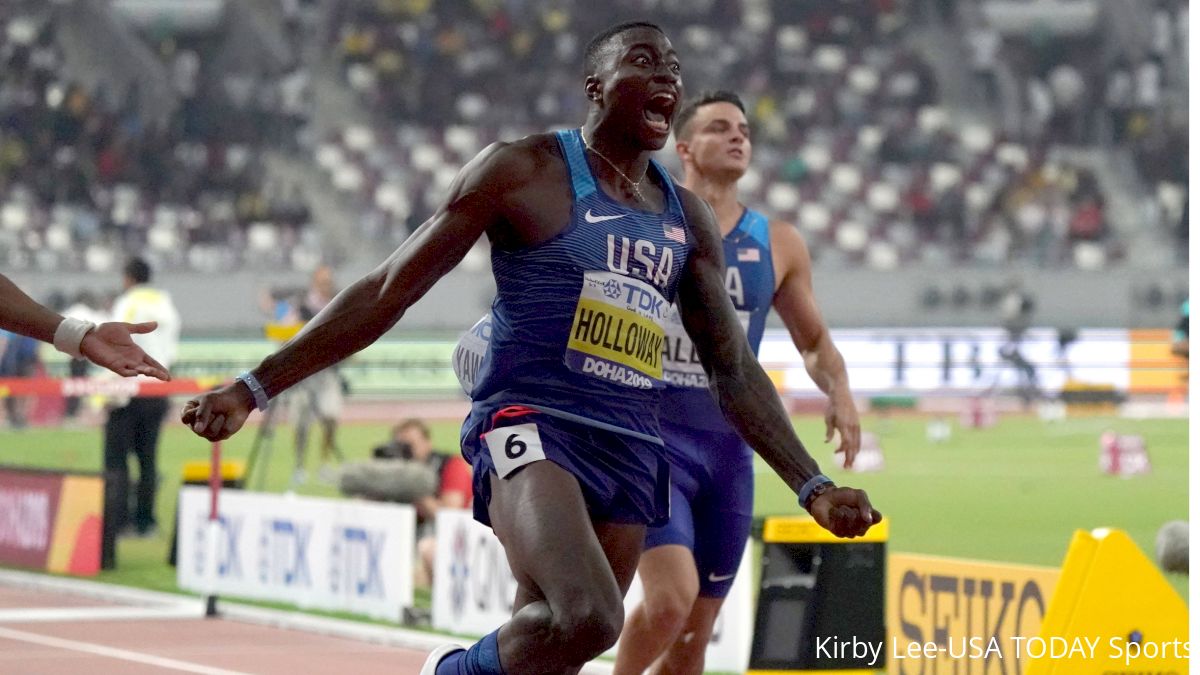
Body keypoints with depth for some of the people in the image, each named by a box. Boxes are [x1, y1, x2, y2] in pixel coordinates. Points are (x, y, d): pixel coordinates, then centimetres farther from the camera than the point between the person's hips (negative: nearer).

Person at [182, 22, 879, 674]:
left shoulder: (688, 216, 17)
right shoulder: (525, 170, -1)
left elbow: (735, 369, 21)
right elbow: (387, 292, 0)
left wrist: (813, 485, 12)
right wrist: (254, 388, -5)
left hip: (632, 453, 6)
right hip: (530, 429, -6)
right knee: (588, 618, -30)